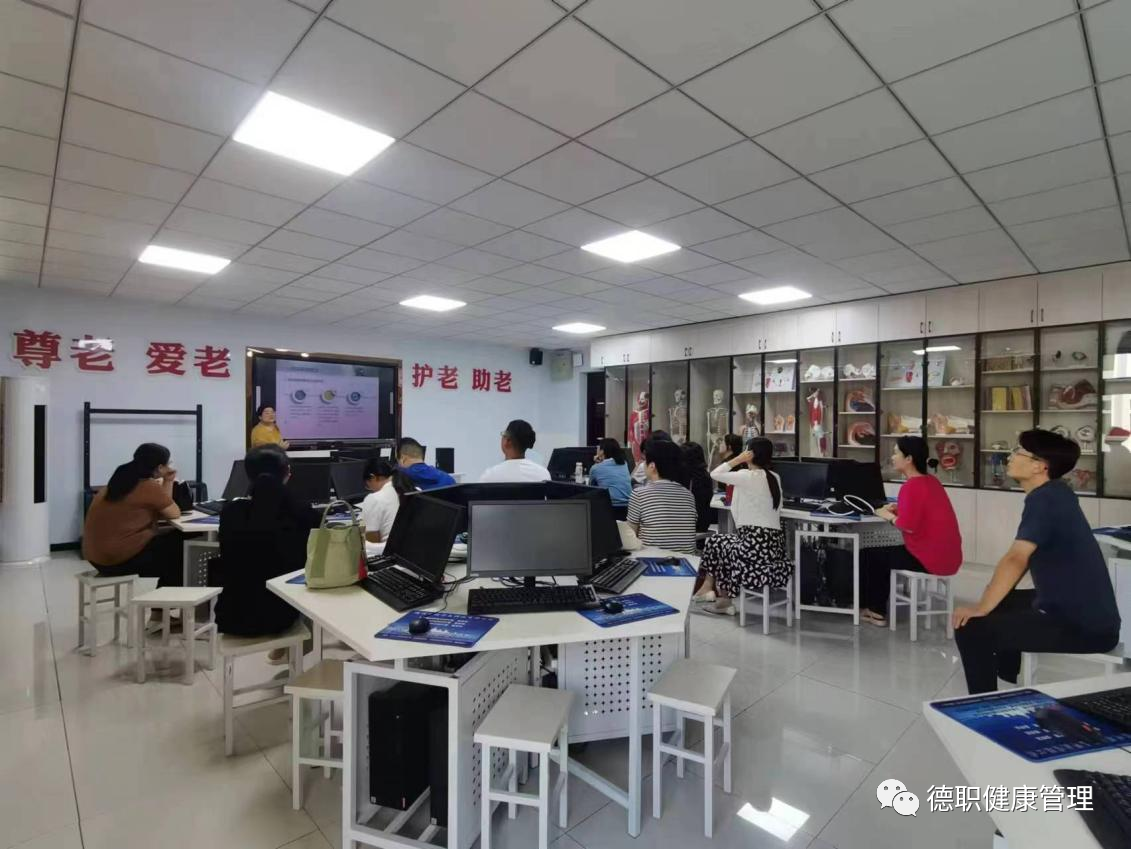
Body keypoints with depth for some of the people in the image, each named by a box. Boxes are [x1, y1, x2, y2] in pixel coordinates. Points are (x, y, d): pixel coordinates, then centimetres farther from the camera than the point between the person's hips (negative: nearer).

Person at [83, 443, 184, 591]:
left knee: (166, 540, 22)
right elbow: (175, 514, -3)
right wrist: (168, 482, 6)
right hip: (122, 558, -9)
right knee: (178, 543, 7)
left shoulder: (122, 480, 9)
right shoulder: (150, 486, -17)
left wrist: (166, 482, 14)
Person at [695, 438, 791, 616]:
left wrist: (738, 459, -4)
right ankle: (722, 598, 26)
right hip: (774, 541, 7)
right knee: (723, 542, 23)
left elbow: (715, 474, -8)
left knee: (714, 541, 18)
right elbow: (774, 509, 16)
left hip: (756, 543, -7)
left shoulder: (747, 476, -11)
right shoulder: (774, 477, 11)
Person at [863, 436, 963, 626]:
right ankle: (877, 607, 27)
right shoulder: (931, 480, 9)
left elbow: (908, 525, -27)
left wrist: (889, 516, -9)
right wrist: (898, 509, 5)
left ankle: (876, 611, 21)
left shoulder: (911, 486, -20)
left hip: (930, 559, -9)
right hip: (949, 556, 9)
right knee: (884, 553, 23)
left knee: (870, 556, 7)